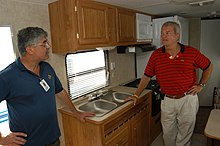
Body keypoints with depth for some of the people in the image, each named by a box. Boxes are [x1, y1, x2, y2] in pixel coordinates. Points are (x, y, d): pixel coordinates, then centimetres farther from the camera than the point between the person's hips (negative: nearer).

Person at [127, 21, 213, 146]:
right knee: (168, 133, 17)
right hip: (167, 101, 1)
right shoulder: (156, 55, -6)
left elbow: (209, 66, 9)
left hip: (187, 99, -1)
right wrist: (136, 95, 2)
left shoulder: (192, 53, -8)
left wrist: (201, 85, 1)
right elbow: (147, 76, 1)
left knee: (185, 134, 16)